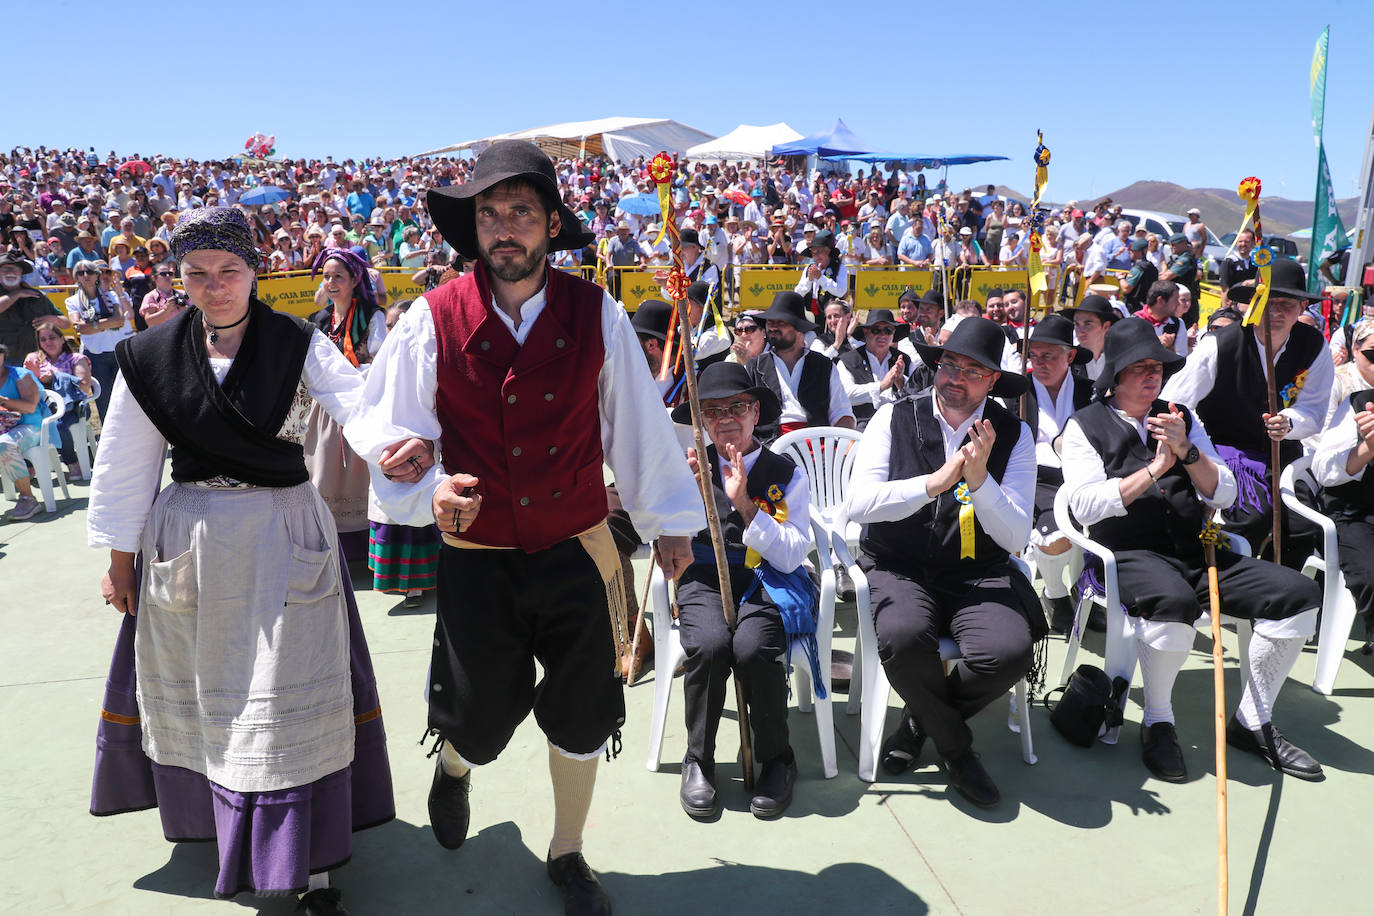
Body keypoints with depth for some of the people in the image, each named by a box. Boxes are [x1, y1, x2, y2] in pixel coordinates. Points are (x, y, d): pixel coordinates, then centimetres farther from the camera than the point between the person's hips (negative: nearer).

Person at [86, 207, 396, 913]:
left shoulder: (298, 345, -8)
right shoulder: (151, 358, 0)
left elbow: (362, 405, -24)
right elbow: (126, 464, 6)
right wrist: (120, 560, 7)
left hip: (285, 542, -3)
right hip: (186, 542, 3)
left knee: (288, 701, 1)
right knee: (203, 693, 19)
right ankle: (213, 810, 46)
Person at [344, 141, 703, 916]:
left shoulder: (597, 314, -6)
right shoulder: (434, 319, -7)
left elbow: (638, 423, 1)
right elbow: (387, 428, -2)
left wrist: (668, 520, 7)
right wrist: (430, 487, -21)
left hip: (579, 554, 1)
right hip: (476, 558, 0)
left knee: (581, 717, 13)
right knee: (478, 720, 14)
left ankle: (569, 854, 40)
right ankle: (455, 766, 55)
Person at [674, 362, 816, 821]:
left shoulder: (786, 473, 4)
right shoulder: (691, 467, 8)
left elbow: (790, 557, -5)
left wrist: (745, 506, -15)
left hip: (766, 582, -1)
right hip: (703, 579, 1)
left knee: (753, 647, -32)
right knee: (709, 643, -31)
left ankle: (776, 759, -5)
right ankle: (698, 760, -6)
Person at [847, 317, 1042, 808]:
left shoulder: (1014, 435, 2)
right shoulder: (895, 418, 1)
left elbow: (1016, 538, -4)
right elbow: (859, 503, -10)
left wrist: (979, 479, -20)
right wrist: (933, 483, -19)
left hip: (978, 574, 1)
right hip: (898, 569, -1)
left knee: (1010, 650, -28)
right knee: (903, 636, -33)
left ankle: (920, 721, 5)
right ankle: (956, 746, -1)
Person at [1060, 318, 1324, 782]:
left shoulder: (1183, 419, 17)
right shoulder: (1086, 426, 3)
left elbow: (1224, 495, 11)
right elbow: (1085, 505, -11)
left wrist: (1186, 450, -5)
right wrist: (1155, 468, -10)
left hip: (1195, 552, 6)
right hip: (1130, 555, -6)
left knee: (1298, 594, -12)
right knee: (1172, 601, -38)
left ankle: (1252, 722, 4)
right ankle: (1158, 723, -12)